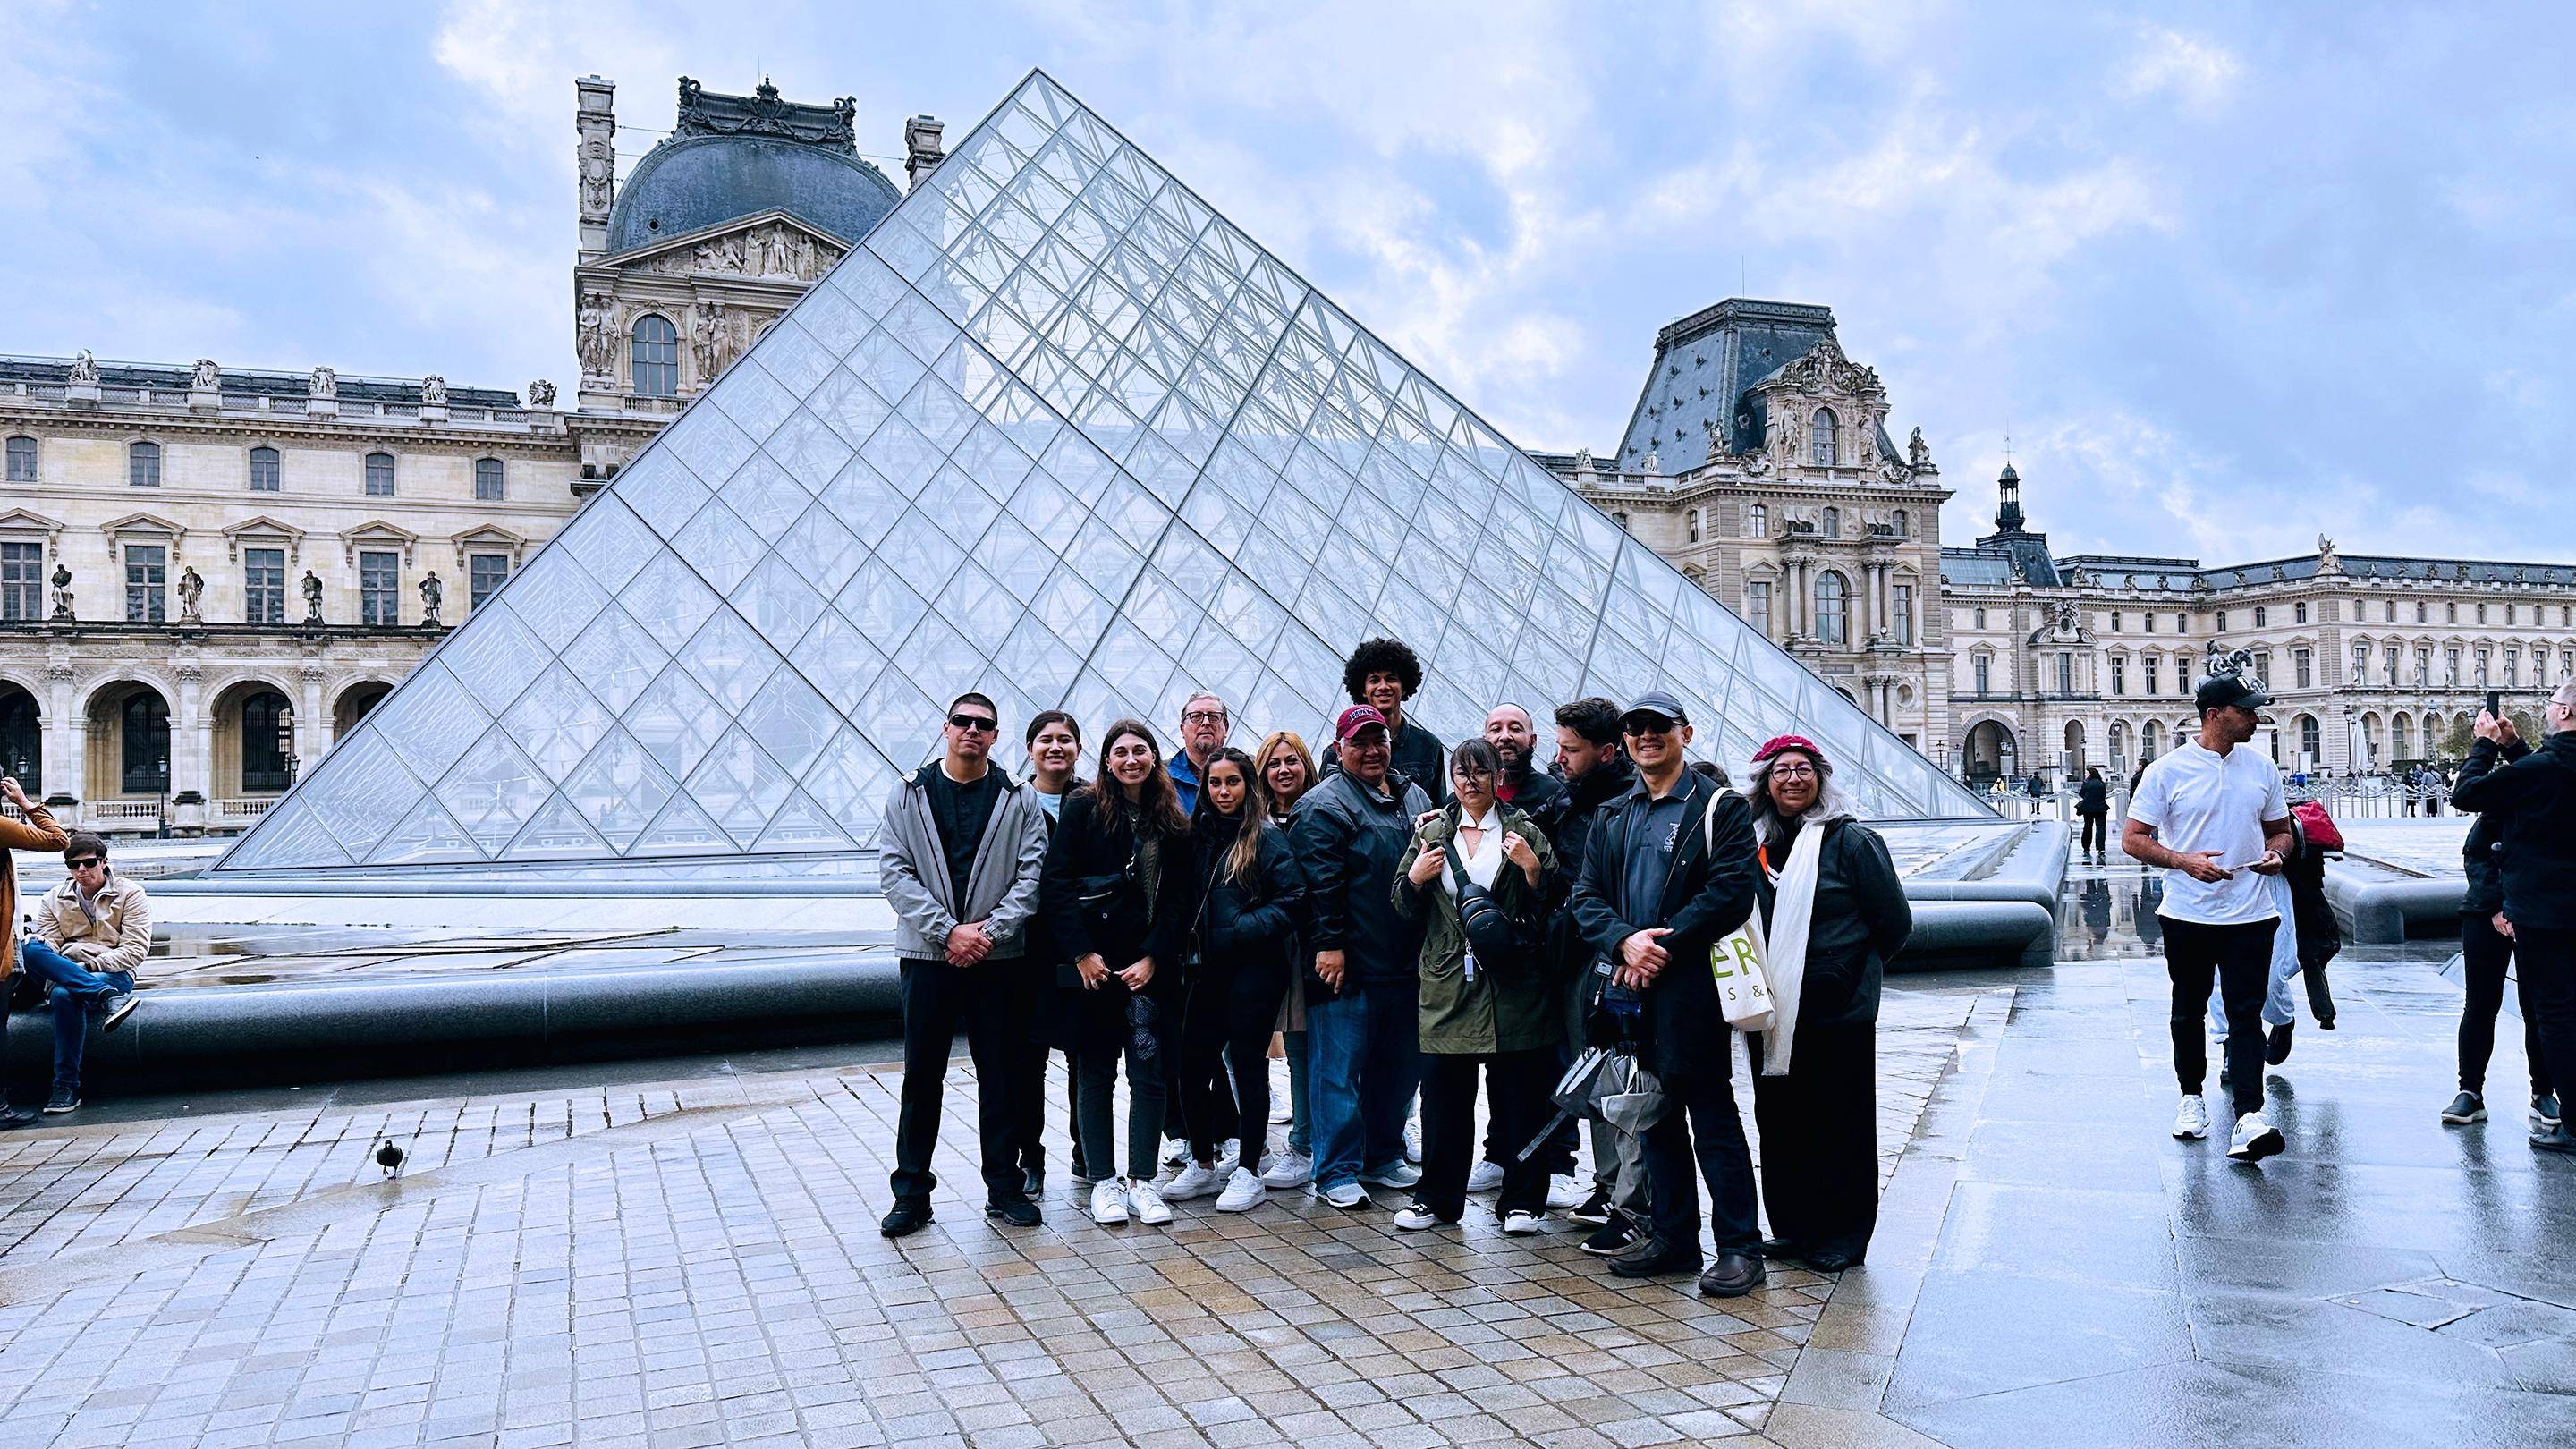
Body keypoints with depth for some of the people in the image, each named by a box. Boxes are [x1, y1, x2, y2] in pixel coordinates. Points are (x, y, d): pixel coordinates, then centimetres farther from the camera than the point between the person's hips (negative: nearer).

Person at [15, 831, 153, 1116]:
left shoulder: (130, 894, 5)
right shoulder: (54, 899, 17)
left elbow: (136, 949, -3)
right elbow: (49, 943, 5)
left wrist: (90, 966, -14)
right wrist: (39, 948, -20)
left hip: (113, 972, -4)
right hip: (62, 972, 4)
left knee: (64, 994, -38)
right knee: (29, 948, -32)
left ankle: (66, 1087, -36)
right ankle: (108, 997, -46)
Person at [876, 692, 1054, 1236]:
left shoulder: (1020, 799, 5)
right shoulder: (908, 794, 5)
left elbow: (1032, 874, 0)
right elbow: (894, 872, -2)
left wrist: (989, 930, -12)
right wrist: (948, 930, -12)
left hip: (1000, 957, 0)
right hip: (928, 954, 0)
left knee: (1003, 1076, 6)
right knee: (922, 1077, 5)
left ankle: (1005, 1187, 17)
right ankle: (912, 1192, 15)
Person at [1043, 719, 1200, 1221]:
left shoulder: (1172, 822, 8)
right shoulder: (1084, 808, 1)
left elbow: (1182, 898, 5)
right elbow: (1058, 883, -5)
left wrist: (1152, 958, -6)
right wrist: (1081, 953, -11)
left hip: (1152, 966, 2)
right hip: (1094, 964, -2)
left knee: (1151, 1072, 2)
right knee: (1096, 1074, 4)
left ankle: (1141, 1182, 10)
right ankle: (1103, 1181, 14)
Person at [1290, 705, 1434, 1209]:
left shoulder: (1414, 797, 16)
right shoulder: (1324, 806, -8)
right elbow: (1320, 881, -15)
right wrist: (1328, 943, -20)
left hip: (1404, 962, 8)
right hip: (1347, 964, -7)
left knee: (1401, 1063, 15)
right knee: (1340, 1066, -2)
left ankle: (1383, 1156, 30)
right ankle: (1338, 1173, 7)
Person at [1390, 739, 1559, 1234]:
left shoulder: (1524, 832, 6)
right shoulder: (1431, 834, 12)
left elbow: (1549, 906, 3)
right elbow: (1405, 907, 15)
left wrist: (1532, 868, -13)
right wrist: (1414, 878, -5)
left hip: (1512, 984, -2)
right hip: (1448, 983, 2)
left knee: (1519, 1095, 3)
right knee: (1443, 1092, 5)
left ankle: (1522, 1201, 15)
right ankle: (1437, 1197, 19)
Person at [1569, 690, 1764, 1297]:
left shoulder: (1720, 808, -1)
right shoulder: (1613, 817, 17)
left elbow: (1731, 893, -12)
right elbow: (1587, 897, 9)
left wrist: (1663, 948, -16)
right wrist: (1624, 940, -11)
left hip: (1693, 984, -6)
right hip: (1630, 984, 6)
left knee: (1712, 1114, -3)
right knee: (1655, 1115, 13)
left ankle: (1739, 1246, 6)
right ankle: (1671, 1236, 23)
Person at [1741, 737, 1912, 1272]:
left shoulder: (1851, 840, -7)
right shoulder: (1753, 842, 6)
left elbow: (1895, 921, -1)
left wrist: (1854, 971, 5)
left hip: (1838, 1011, -5)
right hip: (1771, 1010, 5)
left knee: (1841, 1125, 4)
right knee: (1778, 1122, 12)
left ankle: (1842, 1237, 17)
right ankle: (1792, 1229, 25)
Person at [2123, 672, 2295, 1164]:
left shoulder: (2263, 769, 7)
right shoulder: (2166, 770, -5)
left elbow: (2280, 830, 19)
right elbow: (2132, 838, -5)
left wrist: (2275, 852, -5)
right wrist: (2184, 860, -20)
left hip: (2250, 916, 2)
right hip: (2187, 916, -1)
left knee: (2247, 1015, -6)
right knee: (2188, 1013, 12)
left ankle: (2248, 1119, -12)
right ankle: (2192, 1097, 29)